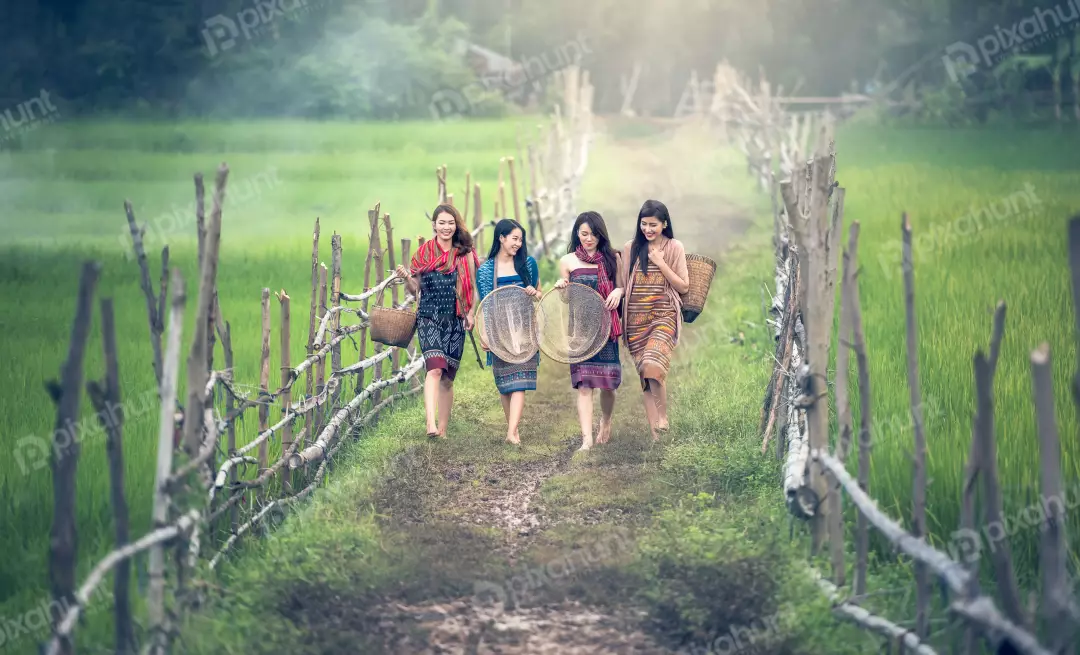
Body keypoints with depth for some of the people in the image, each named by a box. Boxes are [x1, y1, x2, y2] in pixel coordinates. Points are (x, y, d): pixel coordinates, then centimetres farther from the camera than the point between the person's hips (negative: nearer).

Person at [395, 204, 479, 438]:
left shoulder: (465, 255, 7)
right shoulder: (424, 252, 6)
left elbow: (473, 289, 8)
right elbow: (415, 289, 10)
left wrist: (471, 313, -7)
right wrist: (406, 277, -10)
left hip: (455, 321, 2)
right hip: (429, 318, -2)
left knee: (448, 377, 6)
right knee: (435, 368, -22)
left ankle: (442, 430, 14)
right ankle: (431, 423, -32)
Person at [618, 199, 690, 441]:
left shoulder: (674, 248, 2)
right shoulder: (630, 248, 9)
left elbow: (684, 286, -1)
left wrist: (661, 263, -8)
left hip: (664, 316, -3)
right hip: (636, 319, 3)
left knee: (652, 367, -26)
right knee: (645, 375, 0)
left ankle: (663, 417, -6)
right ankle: (655, 435, 2)